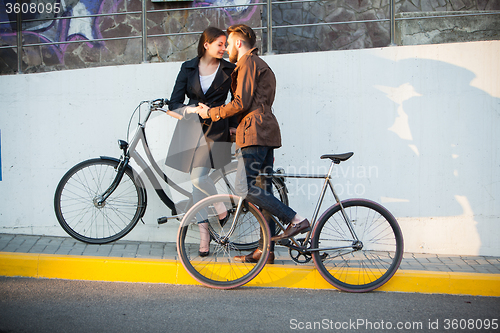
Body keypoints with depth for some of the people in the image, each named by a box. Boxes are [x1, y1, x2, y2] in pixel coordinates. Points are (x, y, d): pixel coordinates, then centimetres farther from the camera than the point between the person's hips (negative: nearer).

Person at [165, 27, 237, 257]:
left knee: (198, 179, -14)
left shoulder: (229, 70, 5)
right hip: (191, 128, 3)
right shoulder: (188, 68, 9)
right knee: (197, 180, 1)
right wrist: (188, 110, -15)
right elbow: (174, 103, 4)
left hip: (216, 129, -3)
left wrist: (233, 125, 1)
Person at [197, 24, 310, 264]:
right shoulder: (261, 66, 29)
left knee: (245, 187, -14)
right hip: (266, 133, 10)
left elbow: (241, 103, -14)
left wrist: (211, 113, -2)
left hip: (255, 134, -10)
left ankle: (295, 219, -18)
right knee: (262, 190, 7)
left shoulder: (248, 63, -3)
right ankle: (265, 250, 8)